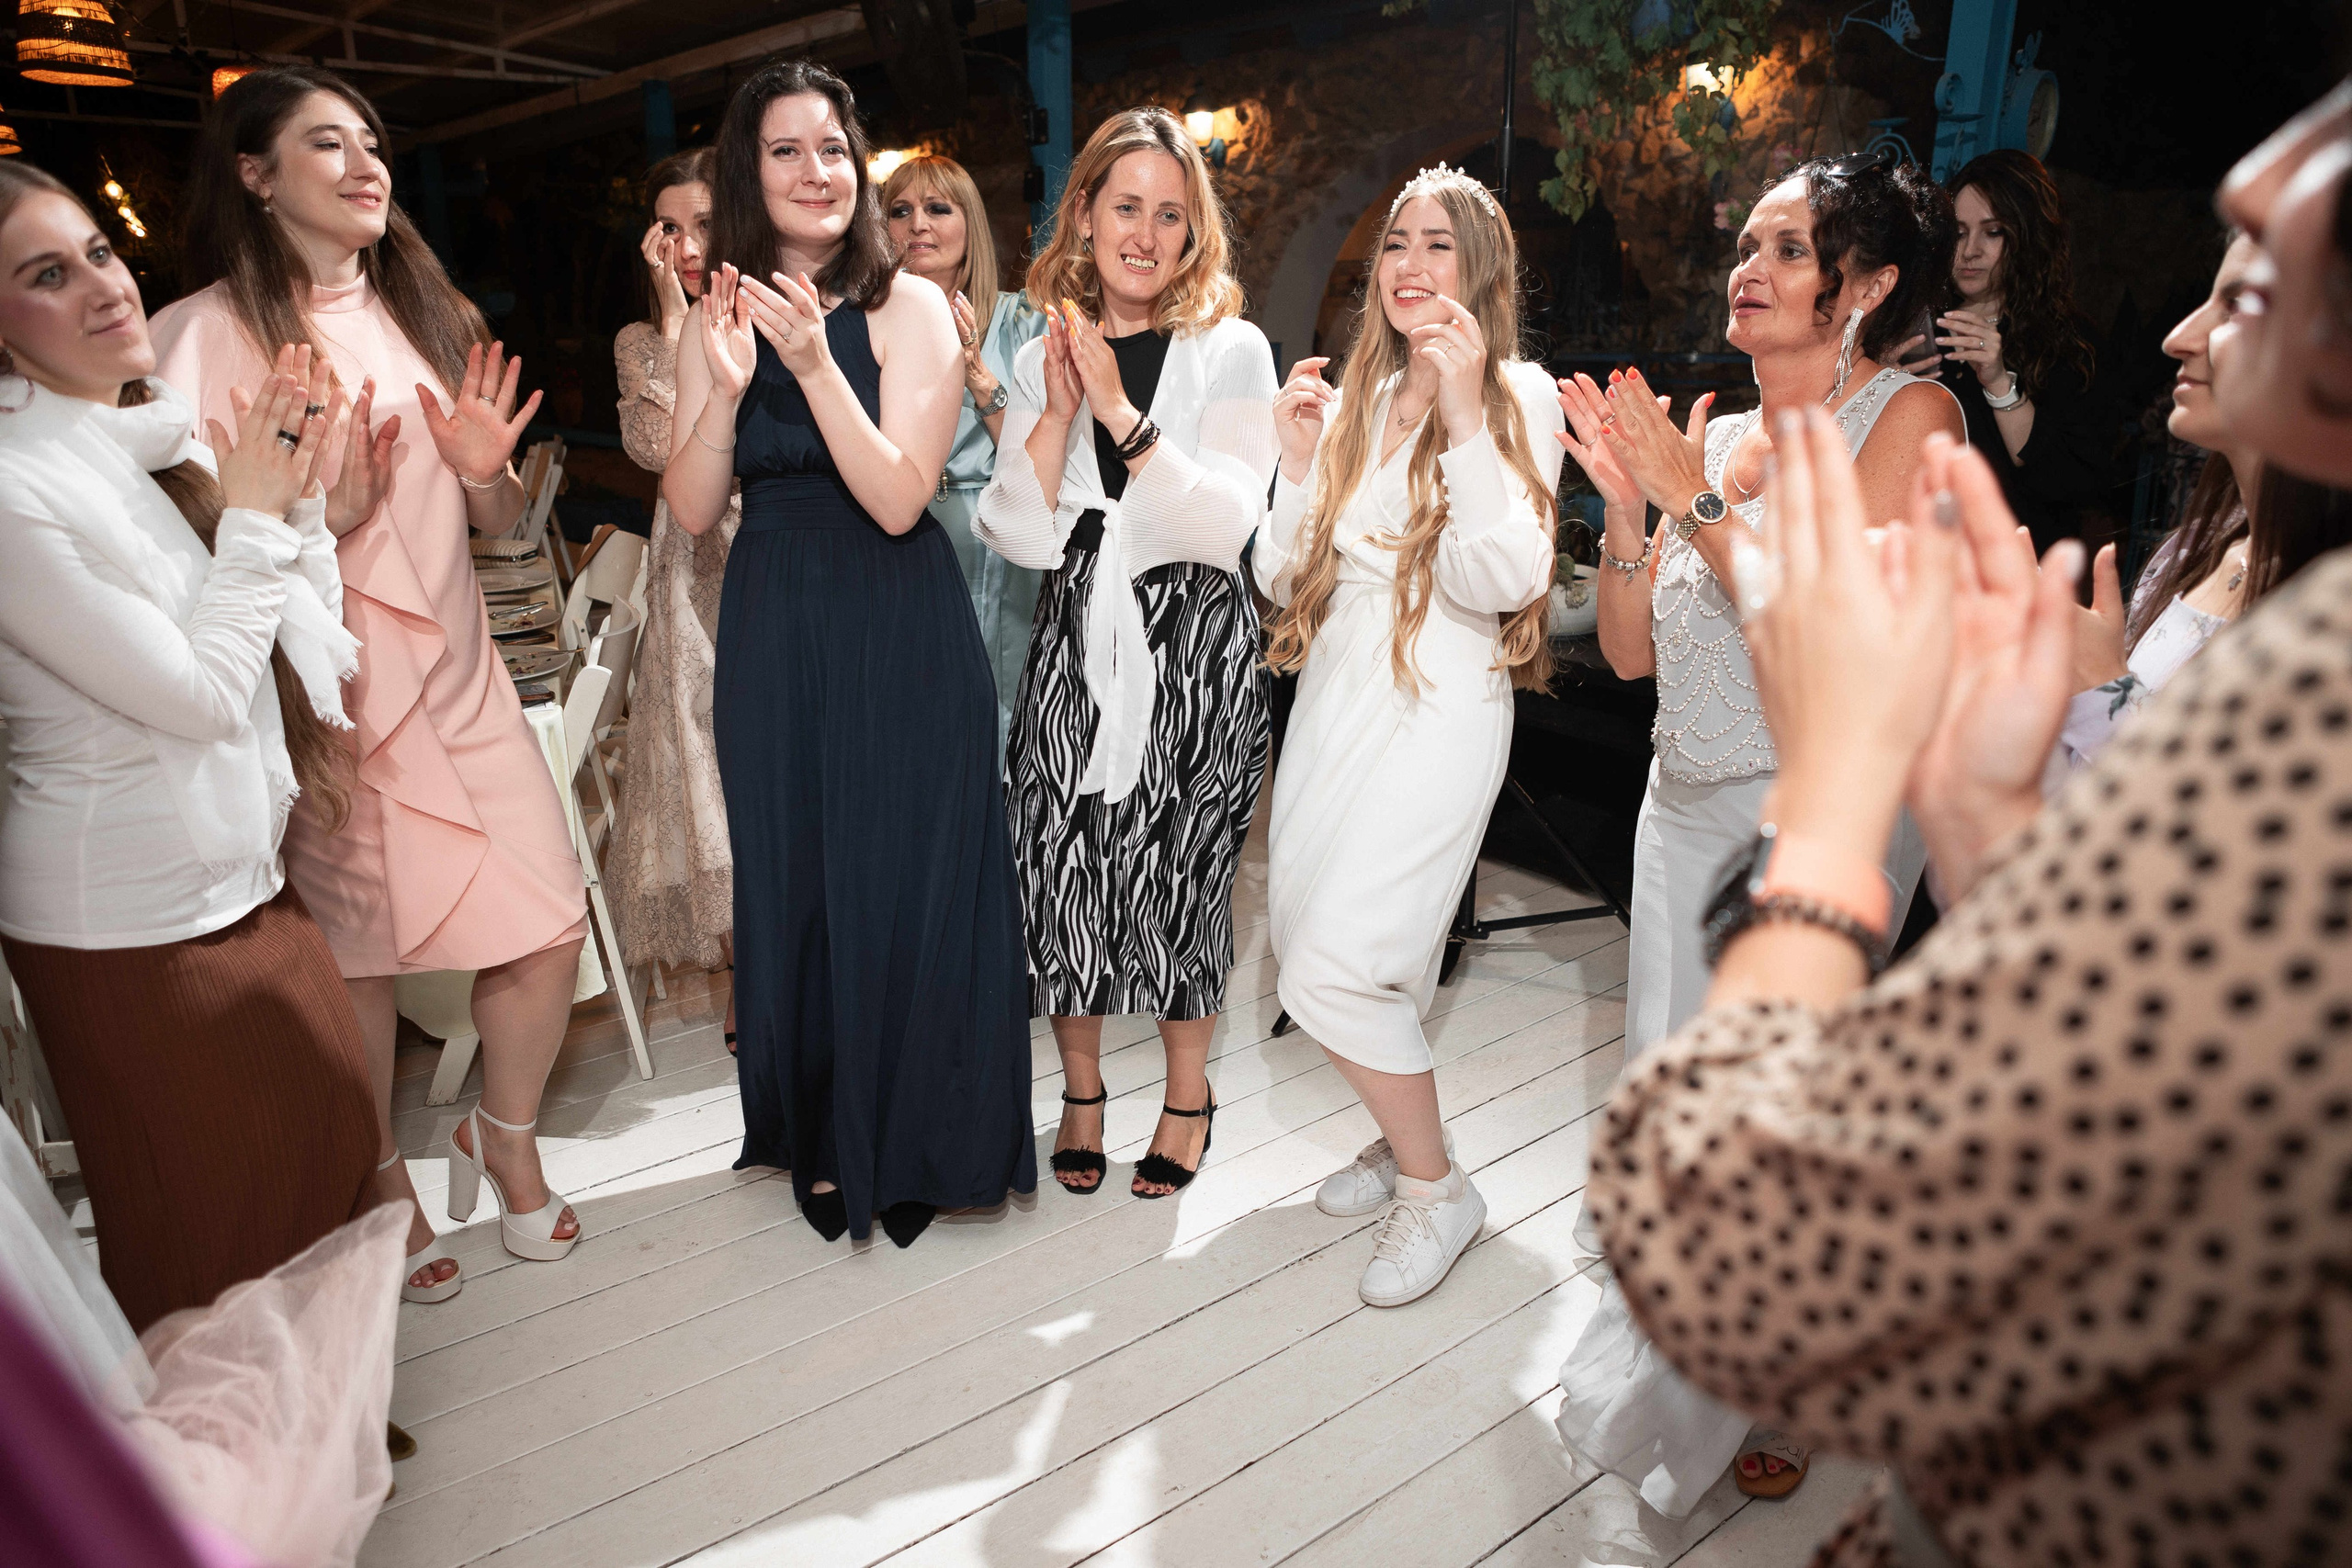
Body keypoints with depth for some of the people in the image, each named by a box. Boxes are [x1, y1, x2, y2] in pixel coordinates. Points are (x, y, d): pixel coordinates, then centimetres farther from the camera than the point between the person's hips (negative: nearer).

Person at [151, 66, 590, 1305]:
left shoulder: (424, 311, 14)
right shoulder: (205, 333, -3)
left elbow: (497, 521, 14)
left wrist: (486, 470, -7)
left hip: (453, 666, 4)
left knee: (552, 924, -2)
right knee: (354, 947, 4)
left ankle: (505, 1139, 25)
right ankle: (384, 1181, 29)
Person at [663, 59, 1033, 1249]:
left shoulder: (909, 306, -6)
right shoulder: (719, 321, 7)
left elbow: (900, 498, -15)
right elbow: (692, 511, 0)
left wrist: (815, 363, -24)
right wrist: (728, 386, -14)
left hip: (899, 635, -4)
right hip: (771, 636, 4)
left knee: (901, 877, 3)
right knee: (789, 882, 11)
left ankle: (913, 1137, 24)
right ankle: (821, 1134, 31)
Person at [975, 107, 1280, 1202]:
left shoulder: (1231, 351, 1)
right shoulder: (1040, 360, 9)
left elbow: (1226, 524, -12)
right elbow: (1017, 537, -1)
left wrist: (1122, 412, -18)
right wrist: (1058, 410, -12)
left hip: (1193, 643, -2)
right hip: (1076, 640, 3)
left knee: (1177, 867, 3)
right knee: (1060, 863, 4)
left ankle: (1187, 1092, 26)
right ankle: (1081, 1089, 27)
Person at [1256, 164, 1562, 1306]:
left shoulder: (1521, 393, -4)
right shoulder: (1354, 397, 11)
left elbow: (1506, 582, -19)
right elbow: (1283, 579, 8)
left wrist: (1465, 412, -22)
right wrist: (1298, 461, -6)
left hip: (1440, 708, -6)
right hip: (1333, 698, 6)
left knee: (1334, 969, -13)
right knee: (1309, 948, 11)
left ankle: (1436, 1187, 11)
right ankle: (1403, 1139, 35)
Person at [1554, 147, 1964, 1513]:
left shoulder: (1909, 416, -8)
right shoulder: (1715, 437, 9)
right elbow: (1632, 649, 7)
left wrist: (1695, 502, -16)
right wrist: (1625, 502, -5)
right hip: (1684, 811, 6)